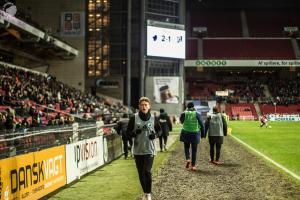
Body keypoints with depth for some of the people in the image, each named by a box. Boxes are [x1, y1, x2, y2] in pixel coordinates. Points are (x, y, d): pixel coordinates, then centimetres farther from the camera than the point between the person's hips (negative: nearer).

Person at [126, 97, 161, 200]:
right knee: (141, 174, 9)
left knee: (147, 171, -15)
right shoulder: (134, 118, -3)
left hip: (149, 150, -1)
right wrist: (135, 132, -20)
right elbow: (127, 133, 0)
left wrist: (155, 135, -6)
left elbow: (159, 130, 16)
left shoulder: (153, 118, 0)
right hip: (138, 150, 1)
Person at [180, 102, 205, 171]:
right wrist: (203, 134, 9)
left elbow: (181, 121, 17)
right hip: (195, 134, 0)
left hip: (186, 133, 0)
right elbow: (202, 125, -2)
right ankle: (193, 165, 7)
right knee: (194, 150, 9)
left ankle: (187, 159, -5)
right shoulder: (197, 114, -5)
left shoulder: (184, 114, -4)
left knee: (186, 147, 19)